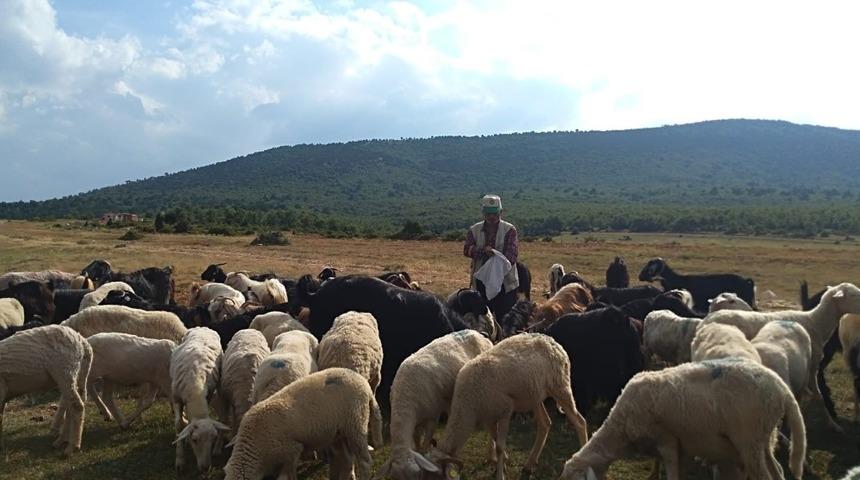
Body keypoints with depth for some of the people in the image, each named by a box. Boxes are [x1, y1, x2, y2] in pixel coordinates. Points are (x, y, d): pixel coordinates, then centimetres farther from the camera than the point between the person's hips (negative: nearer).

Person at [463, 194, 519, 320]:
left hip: (505, 281, -3)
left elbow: (511, 252, -12)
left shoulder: (509, 230, 0)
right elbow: (467, 249, -6)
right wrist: (483, 250, -25)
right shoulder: (474, 230, 8)